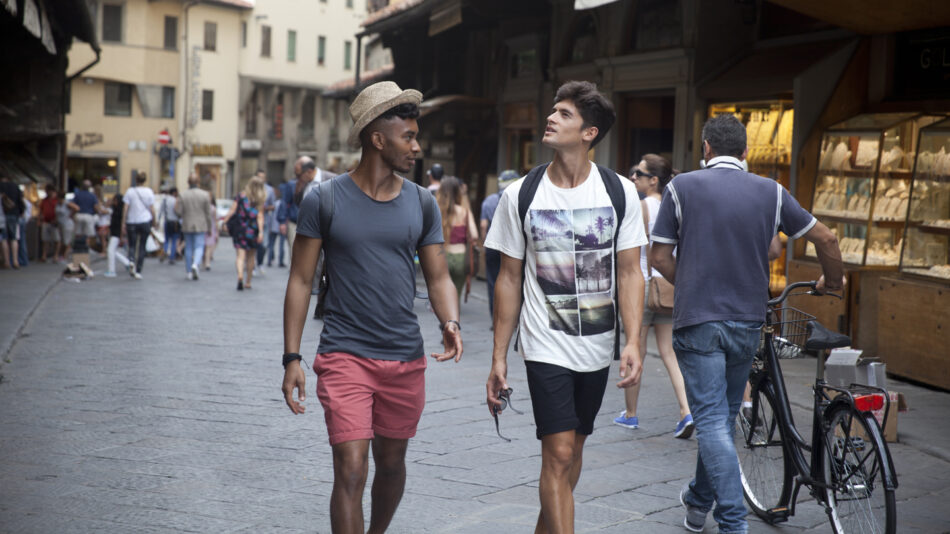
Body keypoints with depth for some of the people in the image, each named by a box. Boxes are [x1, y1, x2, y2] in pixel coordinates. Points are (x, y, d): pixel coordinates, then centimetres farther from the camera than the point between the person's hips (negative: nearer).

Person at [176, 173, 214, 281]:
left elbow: (177, 211, -8)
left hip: (187, 226, 2)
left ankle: (189, 272, 14)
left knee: (188, 248, 11)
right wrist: (209, 227, 4)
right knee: (199, 247, 2)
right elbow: (208, 213, -4)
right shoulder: (205, 194, -6)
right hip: (200, 226, -2)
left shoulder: (183, 195, -5)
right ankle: (195, 264, -25)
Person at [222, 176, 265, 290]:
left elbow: (232, 211, -3)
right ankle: (248, 282, 20)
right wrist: (260, 231, -11)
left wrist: (225, 221, 5)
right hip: (253, 230, 1)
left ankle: (240, 276, -30)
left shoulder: (240, 196, 1)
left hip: (240, 229, -1)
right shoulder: (260, 200, 0)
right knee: (251, 256, 14)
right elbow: (260, 216, -7)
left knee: (240, 255, -5)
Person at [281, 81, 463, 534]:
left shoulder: (422, 204, 4)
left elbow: (439, 278, 8)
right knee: (350, 472, -10)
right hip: (345, 357, -4)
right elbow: (301, 281, -1)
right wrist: (291, 358, -6)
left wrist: (450, 322, -13)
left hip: (406, 359, 4)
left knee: (391, 463, 17)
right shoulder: (324, 201, -6)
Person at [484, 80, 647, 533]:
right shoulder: (520, 195, -3)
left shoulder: (619, 192, -2)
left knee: (572, 449, 15)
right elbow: (509, 279, 1)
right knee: (559, 454, -10)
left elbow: (629, 273, -1)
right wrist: (499, 358, 0)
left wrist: (633, 341, -13)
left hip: (597, 347, 2)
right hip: (546, 347, -2)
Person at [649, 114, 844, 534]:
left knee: (712, 422, -3)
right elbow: (825, 239, 8)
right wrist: (832, 281, 27)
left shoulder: (682, 187, -3)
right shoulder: (771, 192, 4)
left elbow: (660, 257, -3)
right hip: (747, 322, 4)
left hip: (698, 321, -3)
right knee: (724, 417, 18)